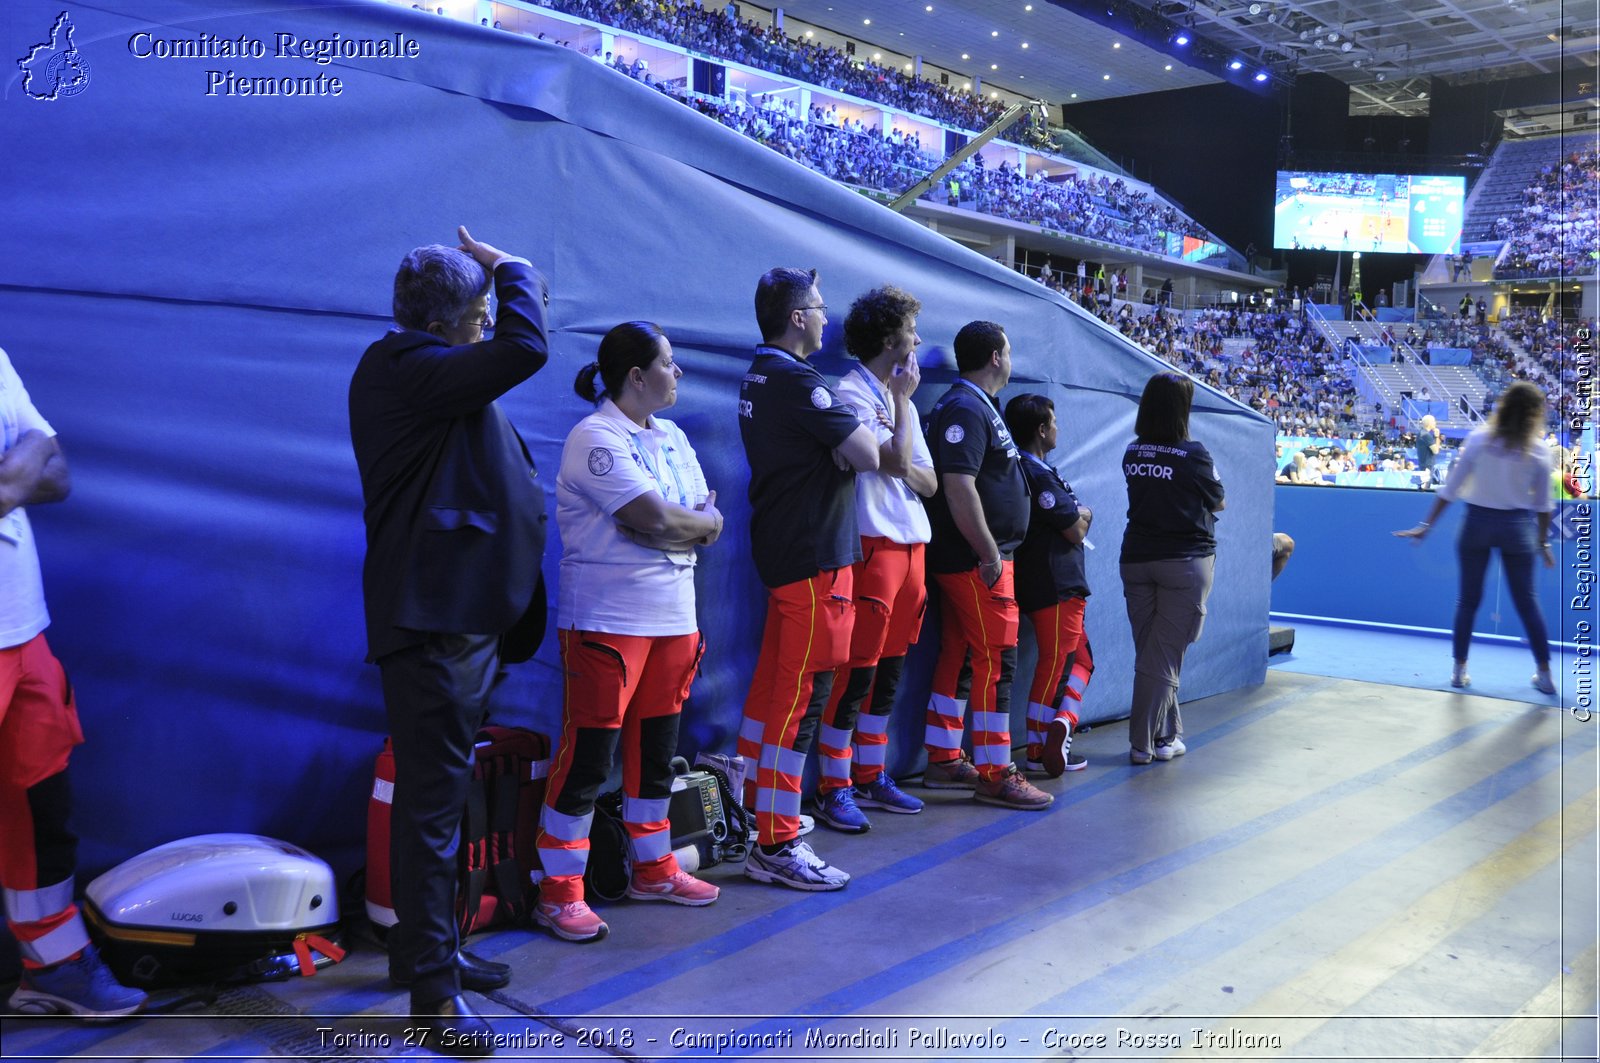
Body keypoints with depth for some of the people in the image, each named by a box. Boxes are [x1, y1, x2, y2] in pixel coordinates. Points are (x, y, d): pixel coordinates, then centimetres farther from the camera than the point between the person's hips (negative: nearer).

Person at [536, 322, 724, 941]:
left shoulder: (672, 438, 14)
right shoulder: (595, 438, -11)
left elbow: (711, 526, 7)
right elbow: (658, 520, -20)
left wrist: (674, 522, -11)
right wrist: (696, 520, -2)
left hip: (673, 617, 8)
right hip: (606, 619, -8)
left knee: (656, 750, 14)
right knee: (587, 755, -5)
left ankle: (652, 868, 28)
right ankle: (559, 891, 5)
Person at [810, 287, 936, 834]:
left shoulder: (899, 398, 19)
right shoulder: (851, 393, -8)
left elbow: (927, 479, 16)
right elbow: (895, 459, -19)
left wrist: (909, 470, -6)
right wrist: (904, 400, -6)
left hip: (912, 543, 9)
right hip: (873, 544, -8)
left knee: (889, 671, 12)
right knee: (856, 671, -7)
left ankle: (870, 777, 22)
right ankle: (833, 789, 1)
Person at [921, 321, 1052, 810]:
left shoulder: (975, 407, 18)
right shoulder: (965, 409, -15)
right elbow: (959, 487, -24)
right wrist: (990, 555, -23)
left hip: (967, 560, 10)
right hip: (976, 560, -10)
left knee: (958, 656, 13)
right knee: (996, 661, -6)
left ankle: (944, 761, 20)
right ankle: (994, 775, -1)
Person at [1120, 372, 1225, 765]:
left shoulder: (1132, 453, 2)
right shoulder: (1193, 453, -12)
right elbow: (1218, 503, 2)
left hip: (1136, 558, 5)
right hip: (1185, 561, -5)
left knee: (1151, 652, 11)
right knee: (1165, 655, 0)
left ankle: (1166, 735, 19)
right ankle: (1144, 742, 3)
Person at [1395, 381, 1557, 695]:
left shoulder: (1479, 439, -7)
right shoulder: (1539, 451, -6)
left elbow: (1451, 488, -6)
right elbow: (1543, 503, 1)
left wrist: (1427, 525, -1)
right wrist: (1543, 542, 12)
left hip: (1478, 522, 0)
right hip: (1517, 526, 0)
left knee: (1468, 599, 10)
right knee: (1527, 601, 10)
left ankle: (1460, 670, 14)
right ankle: (1544, 674, 14)